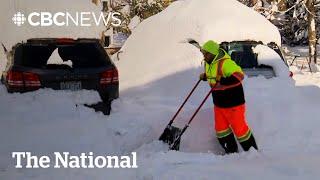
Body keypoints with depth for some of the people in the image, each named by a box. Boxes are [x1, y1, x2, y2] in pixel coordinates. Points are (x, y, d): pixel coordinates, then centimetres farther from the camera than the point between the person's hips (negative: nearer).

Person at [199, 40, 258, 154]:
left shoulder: (225, 62, -24)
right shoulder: (208, 63, 6)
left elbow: (239, 75, -35)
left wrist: (224, 82, -42)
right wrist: (205, 76, 10)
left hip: (233, 103, -9)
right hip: (218, 104, 9)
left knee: (239, 128, 2)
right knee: (221, 130, 13)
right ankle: (231, 152, 29)